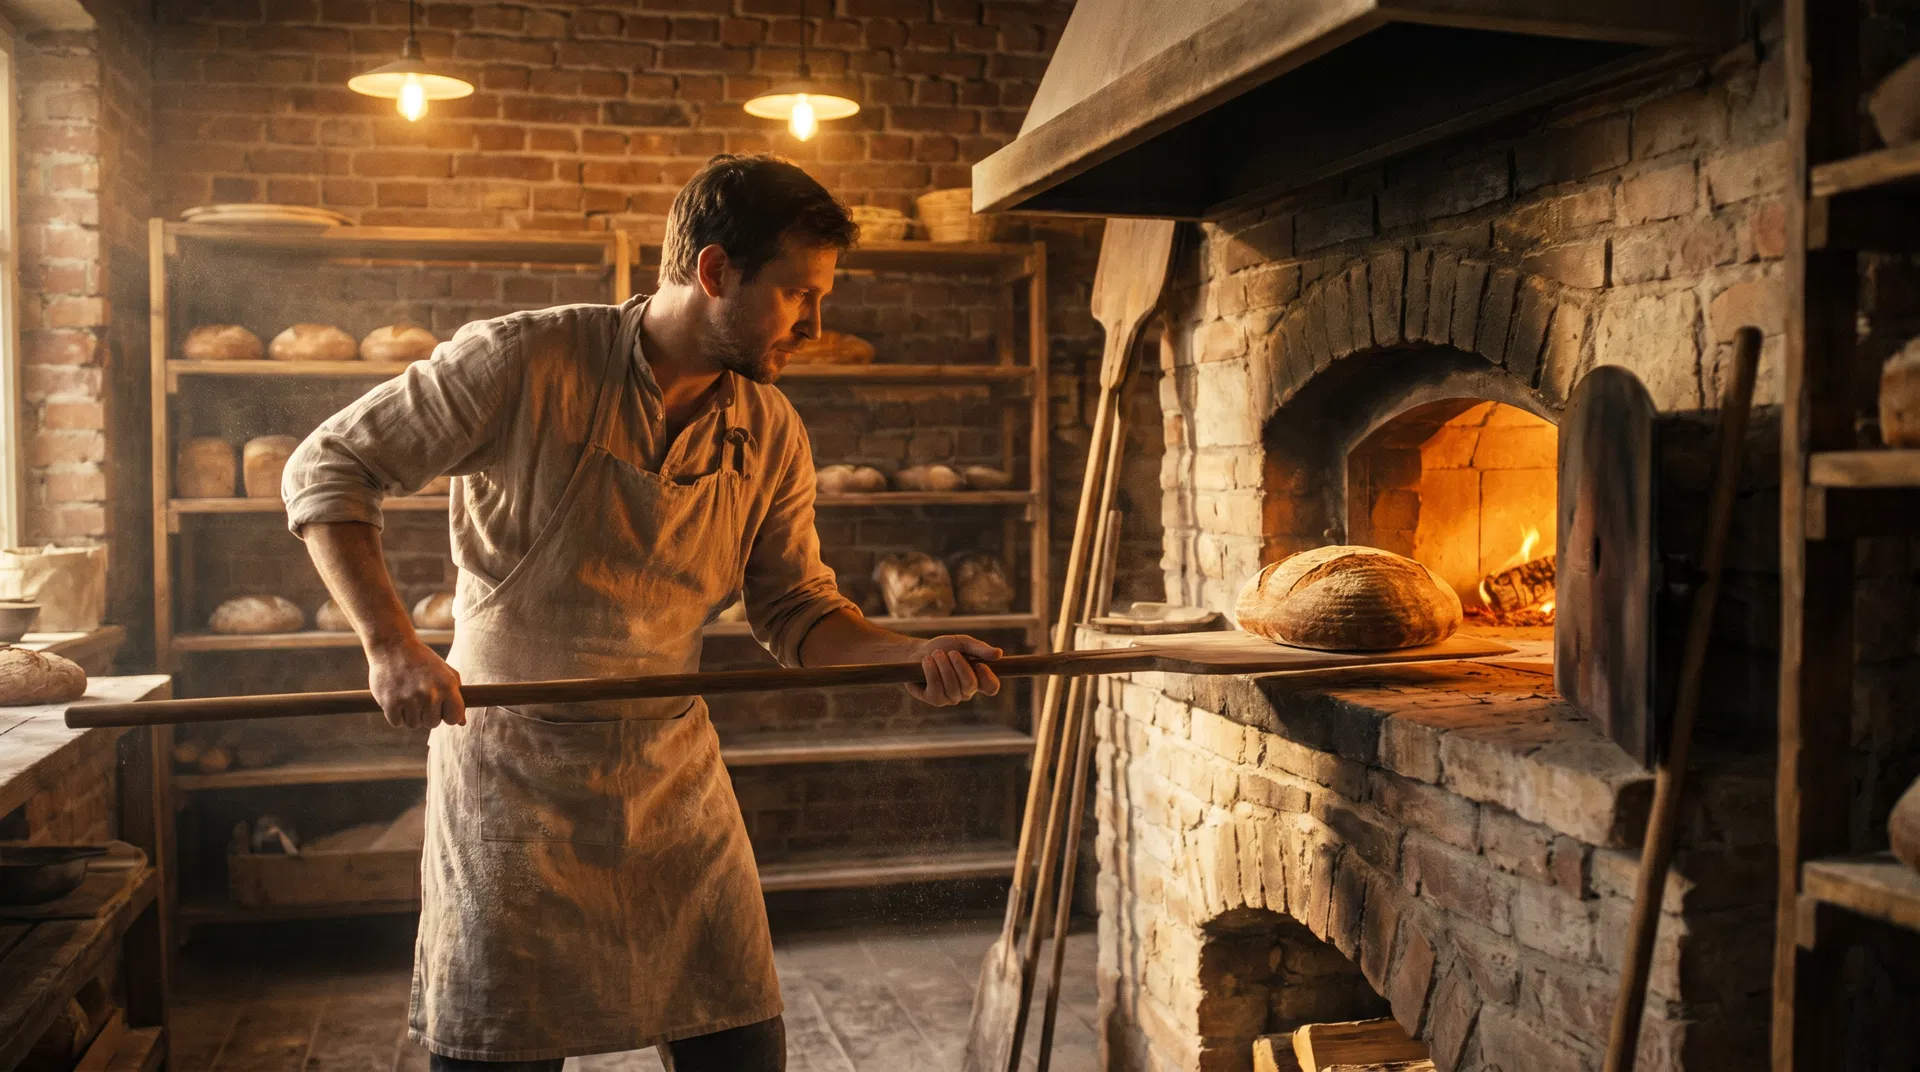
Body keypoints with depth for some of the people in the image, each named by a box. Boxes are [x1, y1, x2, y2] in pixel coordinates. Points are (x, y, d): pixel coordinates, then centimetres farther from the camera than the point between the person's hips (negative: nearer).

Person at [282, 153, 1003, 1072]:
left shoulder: (772, 433, 0)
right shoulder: (522, 362, -14)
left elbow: (797, 609, 7)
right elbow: (327, 468, -9)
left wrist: (912, 655, -11)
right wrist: (389, 644, -21)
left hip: (673, 774, 5)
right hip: (512, 770, -4)